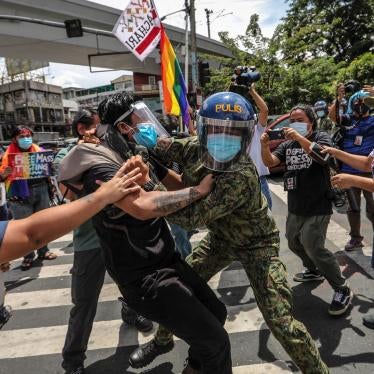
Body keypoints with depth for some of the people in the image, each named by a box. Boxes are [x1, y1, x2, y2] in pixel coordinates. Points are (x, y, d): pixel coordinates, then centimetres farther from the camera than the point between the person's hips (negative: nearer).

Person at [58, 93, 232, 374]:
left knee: (216, 313, 24)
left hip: (169, 261, 9)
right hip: (146, 278, -9)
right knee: (216, 342, -3)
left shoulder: (141, 156, 6)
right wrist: (199, 190, -27)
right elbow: (143, 206, -39)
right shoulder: (101, 168, -22)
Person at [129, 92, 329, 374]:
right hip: (221, 238, 6)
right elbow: (163, 147, -3)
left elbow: (194, 216, -37)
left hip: (257, 245, -6)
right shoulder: (197, 149, -17)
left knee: (280, 320, -8)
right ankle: (162, 339, 40)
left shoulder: (243, 177, -38)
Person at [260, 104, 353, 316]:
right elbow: (270, 162, -4)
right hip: (295, 207, 7)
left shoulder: (322, 137, -3)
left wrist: (299, 137, -30)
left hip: (318, 207, -7)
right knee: (294, 242, 19)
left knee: (313, 246, -16)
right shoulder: (287, 145, 9)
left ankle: (343, 290, 2)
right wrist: (265, 146, -23)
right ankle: (314, 270, 45)